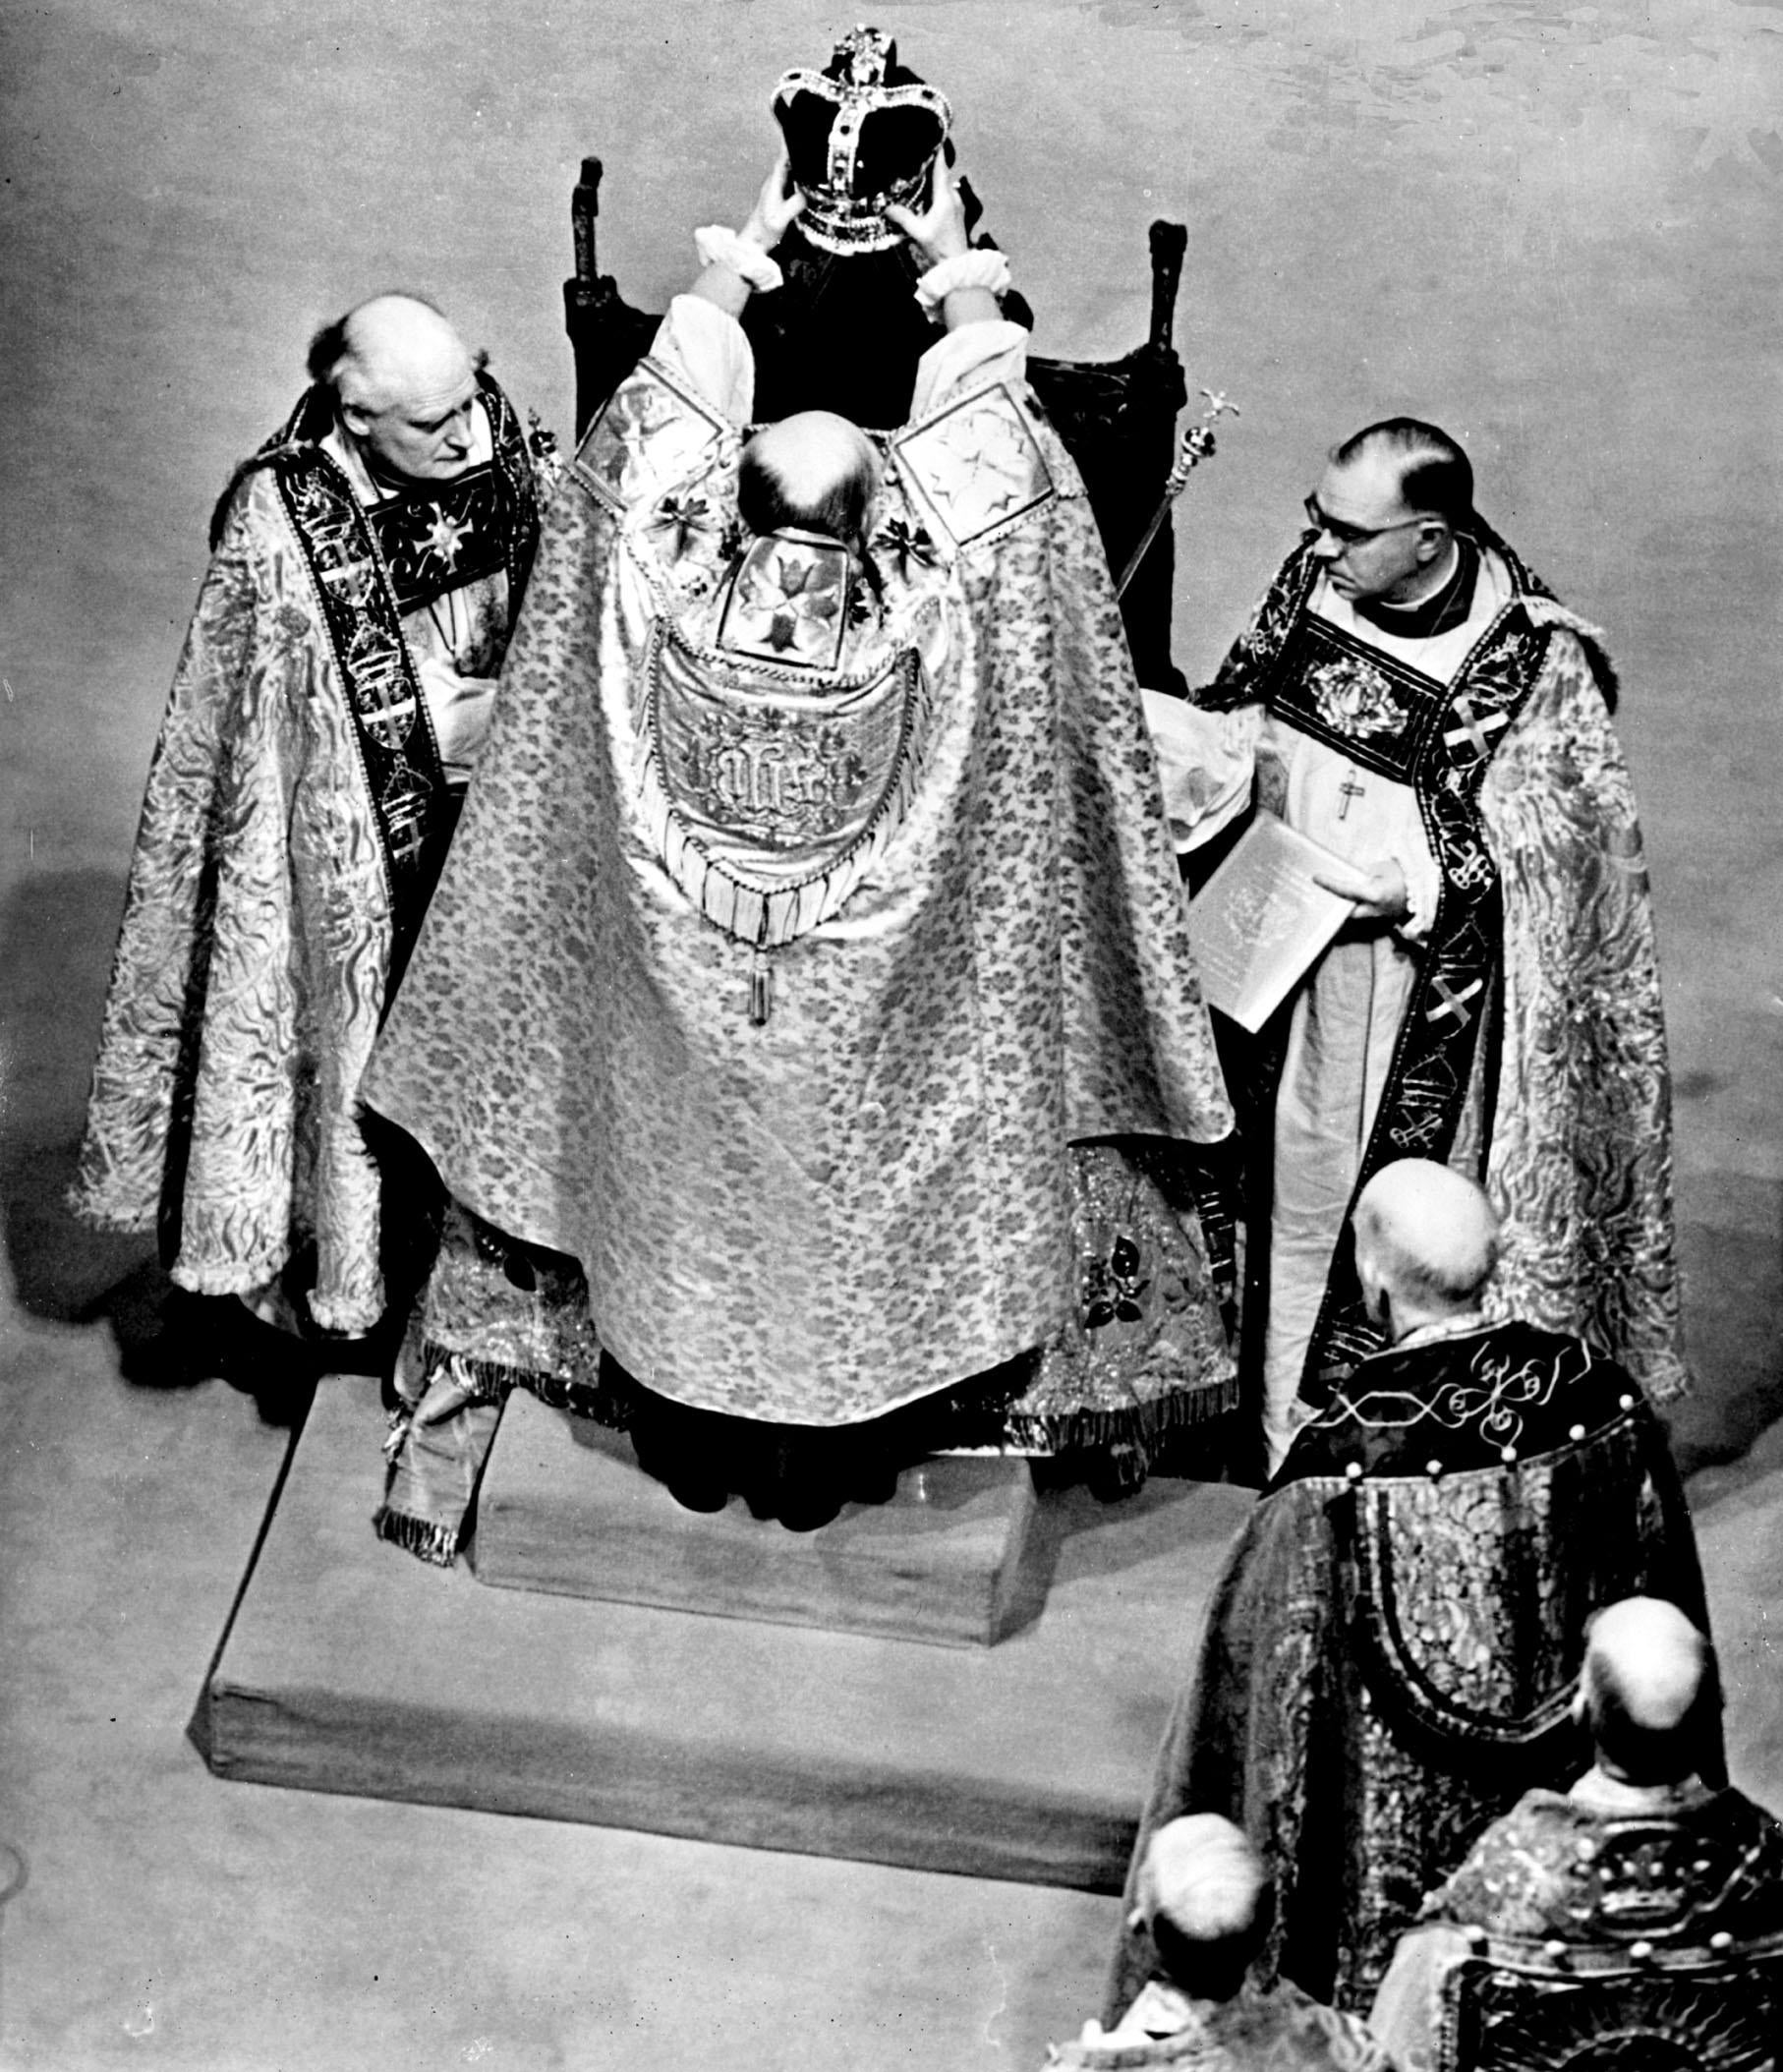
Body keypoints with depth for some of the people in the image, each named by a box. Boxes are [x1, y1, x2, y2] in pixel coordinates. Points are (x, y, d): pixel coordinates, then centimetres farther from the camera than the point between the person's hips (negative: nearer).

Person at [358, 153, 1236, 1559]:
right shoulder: (923, 629, -30)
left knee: (686, 1186, 22)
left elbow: (668, 415, -11)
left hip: (679, 998, 1)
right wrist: (960, 269, -2)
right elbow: (984, 447, -16)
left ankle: (690, 1439, 41)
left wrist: (737, 263, 3)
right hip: (857, 1017, 0)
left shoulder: (668, 599, -27)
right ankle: (814, 1460, 40)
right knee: (834, 1210, 21)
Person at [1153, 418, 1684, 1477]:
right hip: (1292, 966, 5)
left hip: (1425, 999, -5)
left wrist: (1411, 886, -24)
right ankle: (1297, 1403, 37)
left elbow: (1535, 862, -15)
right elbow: (1249, 720, 7)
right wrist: (1165, 735, -9)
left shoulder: (1534, 662, -21)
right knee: (1300, 1169, 18)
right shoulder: (1315, 576, -7)